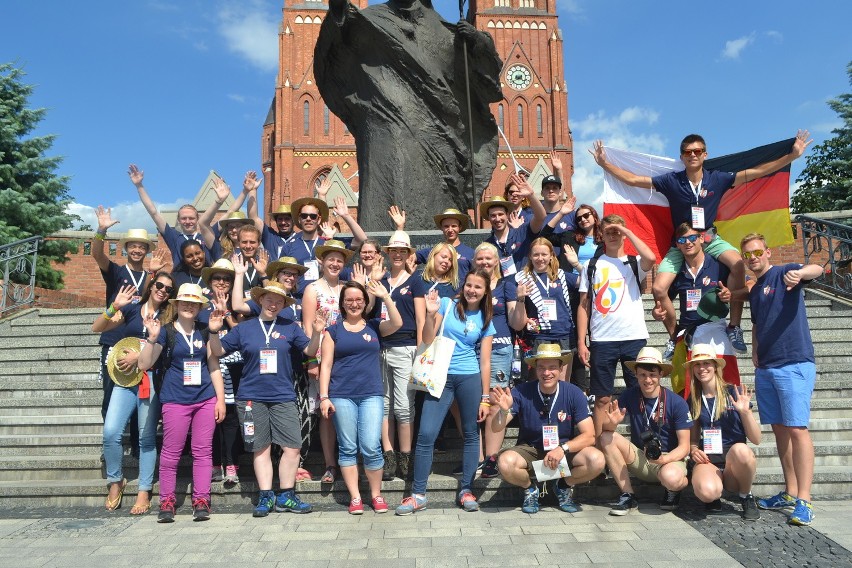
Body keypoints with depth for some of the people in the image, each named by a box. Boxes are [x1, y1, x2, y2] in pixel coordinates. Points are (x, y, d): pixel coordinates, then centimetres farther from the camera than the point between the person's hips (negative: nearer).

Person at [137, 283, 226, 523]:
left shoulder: (204, 332, 9)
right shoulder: (166, 331, 0)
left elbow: (214, 366, 10)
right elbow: (144, 364, -5)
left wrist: (221, 398, 5)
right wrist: (152, 338, -20)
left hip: (205, 399, 3)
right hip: (175, 401, -2)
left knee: (203, 451, 4)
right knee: (171, 453, 3)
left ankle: (201, 501, 11)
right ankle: (167, 503, 14)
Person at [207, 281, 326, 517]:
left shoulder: (290, 327, 6)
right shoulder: (244, 329, 6)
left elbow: (309, 350, 5)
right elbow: (219, 351, 9)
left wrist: (316, 333, -12)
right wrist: (214, 332, -7)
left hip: (283, 398, 0)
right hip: (252, 397, 0)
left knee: (292, 447, -3)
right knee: (261, 448, 7)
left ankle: (285, 496, 11)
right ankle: (266, 497, 17)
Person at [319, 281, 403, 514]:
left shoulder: (374, 326, 11)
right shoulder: (334, 330, 8)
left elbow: (397, 323, -9)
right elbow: (326, 365, 4)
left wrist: (385, 297, -9)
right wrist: (324, 397, -2)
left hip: (371, 395, 0)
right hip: (342, 396, 0)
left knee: (371, 447, -5)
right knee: (348, 448, 4)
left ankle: (376, 494, 13)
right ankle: (355, 497, 15)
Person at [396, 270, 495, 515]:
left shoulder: (485, 321, 8)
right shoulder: (447, 304, 3)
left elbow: (485, 362, 6)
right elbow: (428, 340, -2)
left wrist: (485, 398, 4)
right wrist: (430, 314, -17)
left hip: (470, 378, 2)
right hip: (441, 377, -2)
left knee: (471, 434, 7)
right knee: (426, 434, -7)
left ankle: (466, 490, 22)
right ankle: (418, 495, 4)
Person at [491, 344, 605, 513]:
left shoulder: (574, 394, -12)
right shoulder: (522, 392, -14)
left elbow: (589, 436, -13)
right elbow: (496, 428, -16)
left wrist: (563, 448, -29)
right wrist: (504, 410, -39)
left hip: (565, 451, 1)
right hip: (529, 451, -1)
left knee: (597, 460, -27)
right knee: (505, 463, -32)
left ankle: (564, 486, 6)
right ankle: (530, 488, 4)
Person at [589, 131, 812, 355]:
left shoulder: (717, 179, -7)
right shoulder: (671, 181, -9)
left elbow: (757, 172, -4)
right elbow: (633, 179, -8)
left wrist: (792, 155, -9)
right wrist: (605, 163, -13)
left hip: (710, 238, 0)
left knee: (739, 265, -31)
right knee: (659, 289, -18)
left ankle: (734, 327, -17)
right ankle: (675, 335, 7)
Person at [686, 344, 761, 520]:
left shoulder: (734, 393, 0)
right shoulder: (693, 400, 9)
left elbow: (756, 440, -1)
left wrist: (745, 411, -16)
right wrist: (693, 450, -6)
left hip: (735, 461, 0)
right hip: (707, 460, 0)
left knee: (740, 450, -38)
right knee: (706, 491, -36)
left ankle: (746, 496, -7)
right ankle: (714, 498, 5)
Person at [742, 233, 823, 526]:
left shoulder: (783, 273, -3)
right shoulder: (753, 292, 18)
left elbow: (817, 269, -23)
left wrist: (799, 272, -46)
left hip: (794, 364, -8)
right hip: (765, 369, 8)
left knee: (797, 428, -11)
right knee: (779, 429, 10)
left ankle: (804, 501, -8)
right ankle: (790, 494, 18)